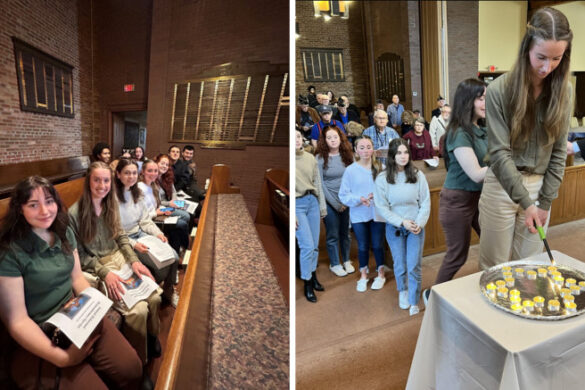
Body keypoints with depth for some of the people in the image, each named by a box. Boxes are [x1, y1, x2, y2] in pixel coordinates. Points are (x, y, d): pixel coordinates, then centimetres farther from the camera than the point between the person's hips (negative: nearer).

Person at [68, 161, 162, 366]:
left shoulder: (111, 204, 4)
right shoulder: (74, 213, -13)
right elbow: (79, 254, -8)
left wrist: (134, 260, -5)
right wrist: (105, 273, -19)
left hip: (119, 258, 6)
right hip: (95, 268, -5)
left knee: (154, 297, -16)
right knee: (138, 309, -21)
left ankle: (153, 340, 12)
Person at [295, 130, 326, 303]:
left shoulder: (310, 158, 6)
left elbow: (318, 183, 12)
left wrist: (322, 206, 12)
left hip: (313, 202, 5)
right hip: (297, 204, -4)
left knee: (315, 245, 11)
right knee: (307, 246, -6)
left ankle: (313, 276, 32)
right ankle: (307, 285, 11)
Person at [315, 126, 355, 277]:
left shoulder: (348, 156, 3)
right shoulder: (320, 158, -7)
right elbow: (320, 184, -9)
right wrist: (336, 203, -9)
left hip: (346, 201, 3)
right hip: (329, 202, -3)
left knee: (345, 232, 13)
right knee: (333, 235, 6)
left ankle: (346, 261, 30)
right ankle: (334, 264, 22)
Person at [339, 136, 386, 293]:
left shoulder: (380, 168, -5)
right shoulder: (350, 170, -7)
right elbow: (343, 195, -6)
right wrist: (359, 199, -20)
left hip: (378, 213, 0)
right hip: (359, 215, 0)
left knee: (377, 245, 12)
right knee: (362, 247, 13)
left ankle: (381, 274, 34)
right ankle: (363, 275, 34)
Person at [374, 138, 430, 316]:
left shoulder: (417, 175, -6)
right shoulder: (382, 178, -7)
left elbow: (425, 202, -2)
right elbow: (381, 207, -7)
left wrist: (419, 223, -13)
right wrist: (402, 222, -14)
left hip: (416, 227, 0)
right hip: (394, 228, 0)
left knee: (414, 267, -1)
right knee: (400, 266, 11)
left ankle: (414, 302, 17)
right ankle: (402, 291, 39)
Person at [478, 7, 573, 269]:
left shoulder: (563, 92, 1)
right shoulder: (500, 90, -11)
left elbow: (559, 151, 2)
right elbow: (499, 152, -14)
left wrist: (545, 201, -3)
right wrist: (525, 201, -17)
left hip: (540, 186, 3)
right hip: (502, 184, -3)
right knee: (494, 266, 8)